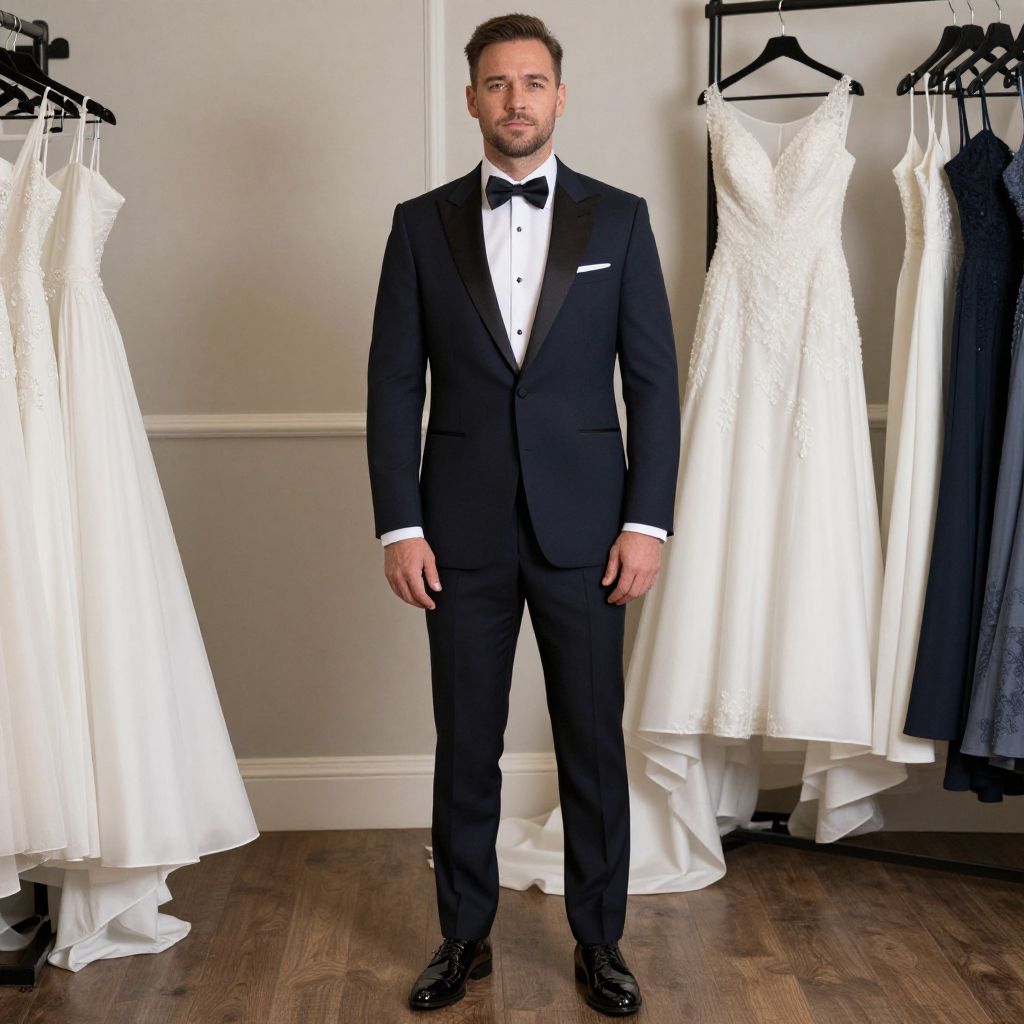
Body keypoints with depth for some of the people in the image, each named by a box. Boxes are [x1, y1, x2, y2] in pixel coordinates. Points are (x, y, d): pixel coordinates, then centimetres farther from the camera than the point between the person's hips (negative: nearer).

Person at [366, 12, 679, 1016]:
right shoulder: (422, 223, 6)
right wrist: (399, 526, -4)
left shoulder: (619, 217, 5)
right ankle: (463, 935, 26)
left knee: (593, 742, 6)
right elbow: (393, 383, 3)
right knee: (465, 746, 9)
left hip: (583, 525, 0)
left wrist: (647, 521, -5)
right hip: (463, 529, 1)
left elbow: (653, 377, 2)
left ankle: (598, 940, 23)